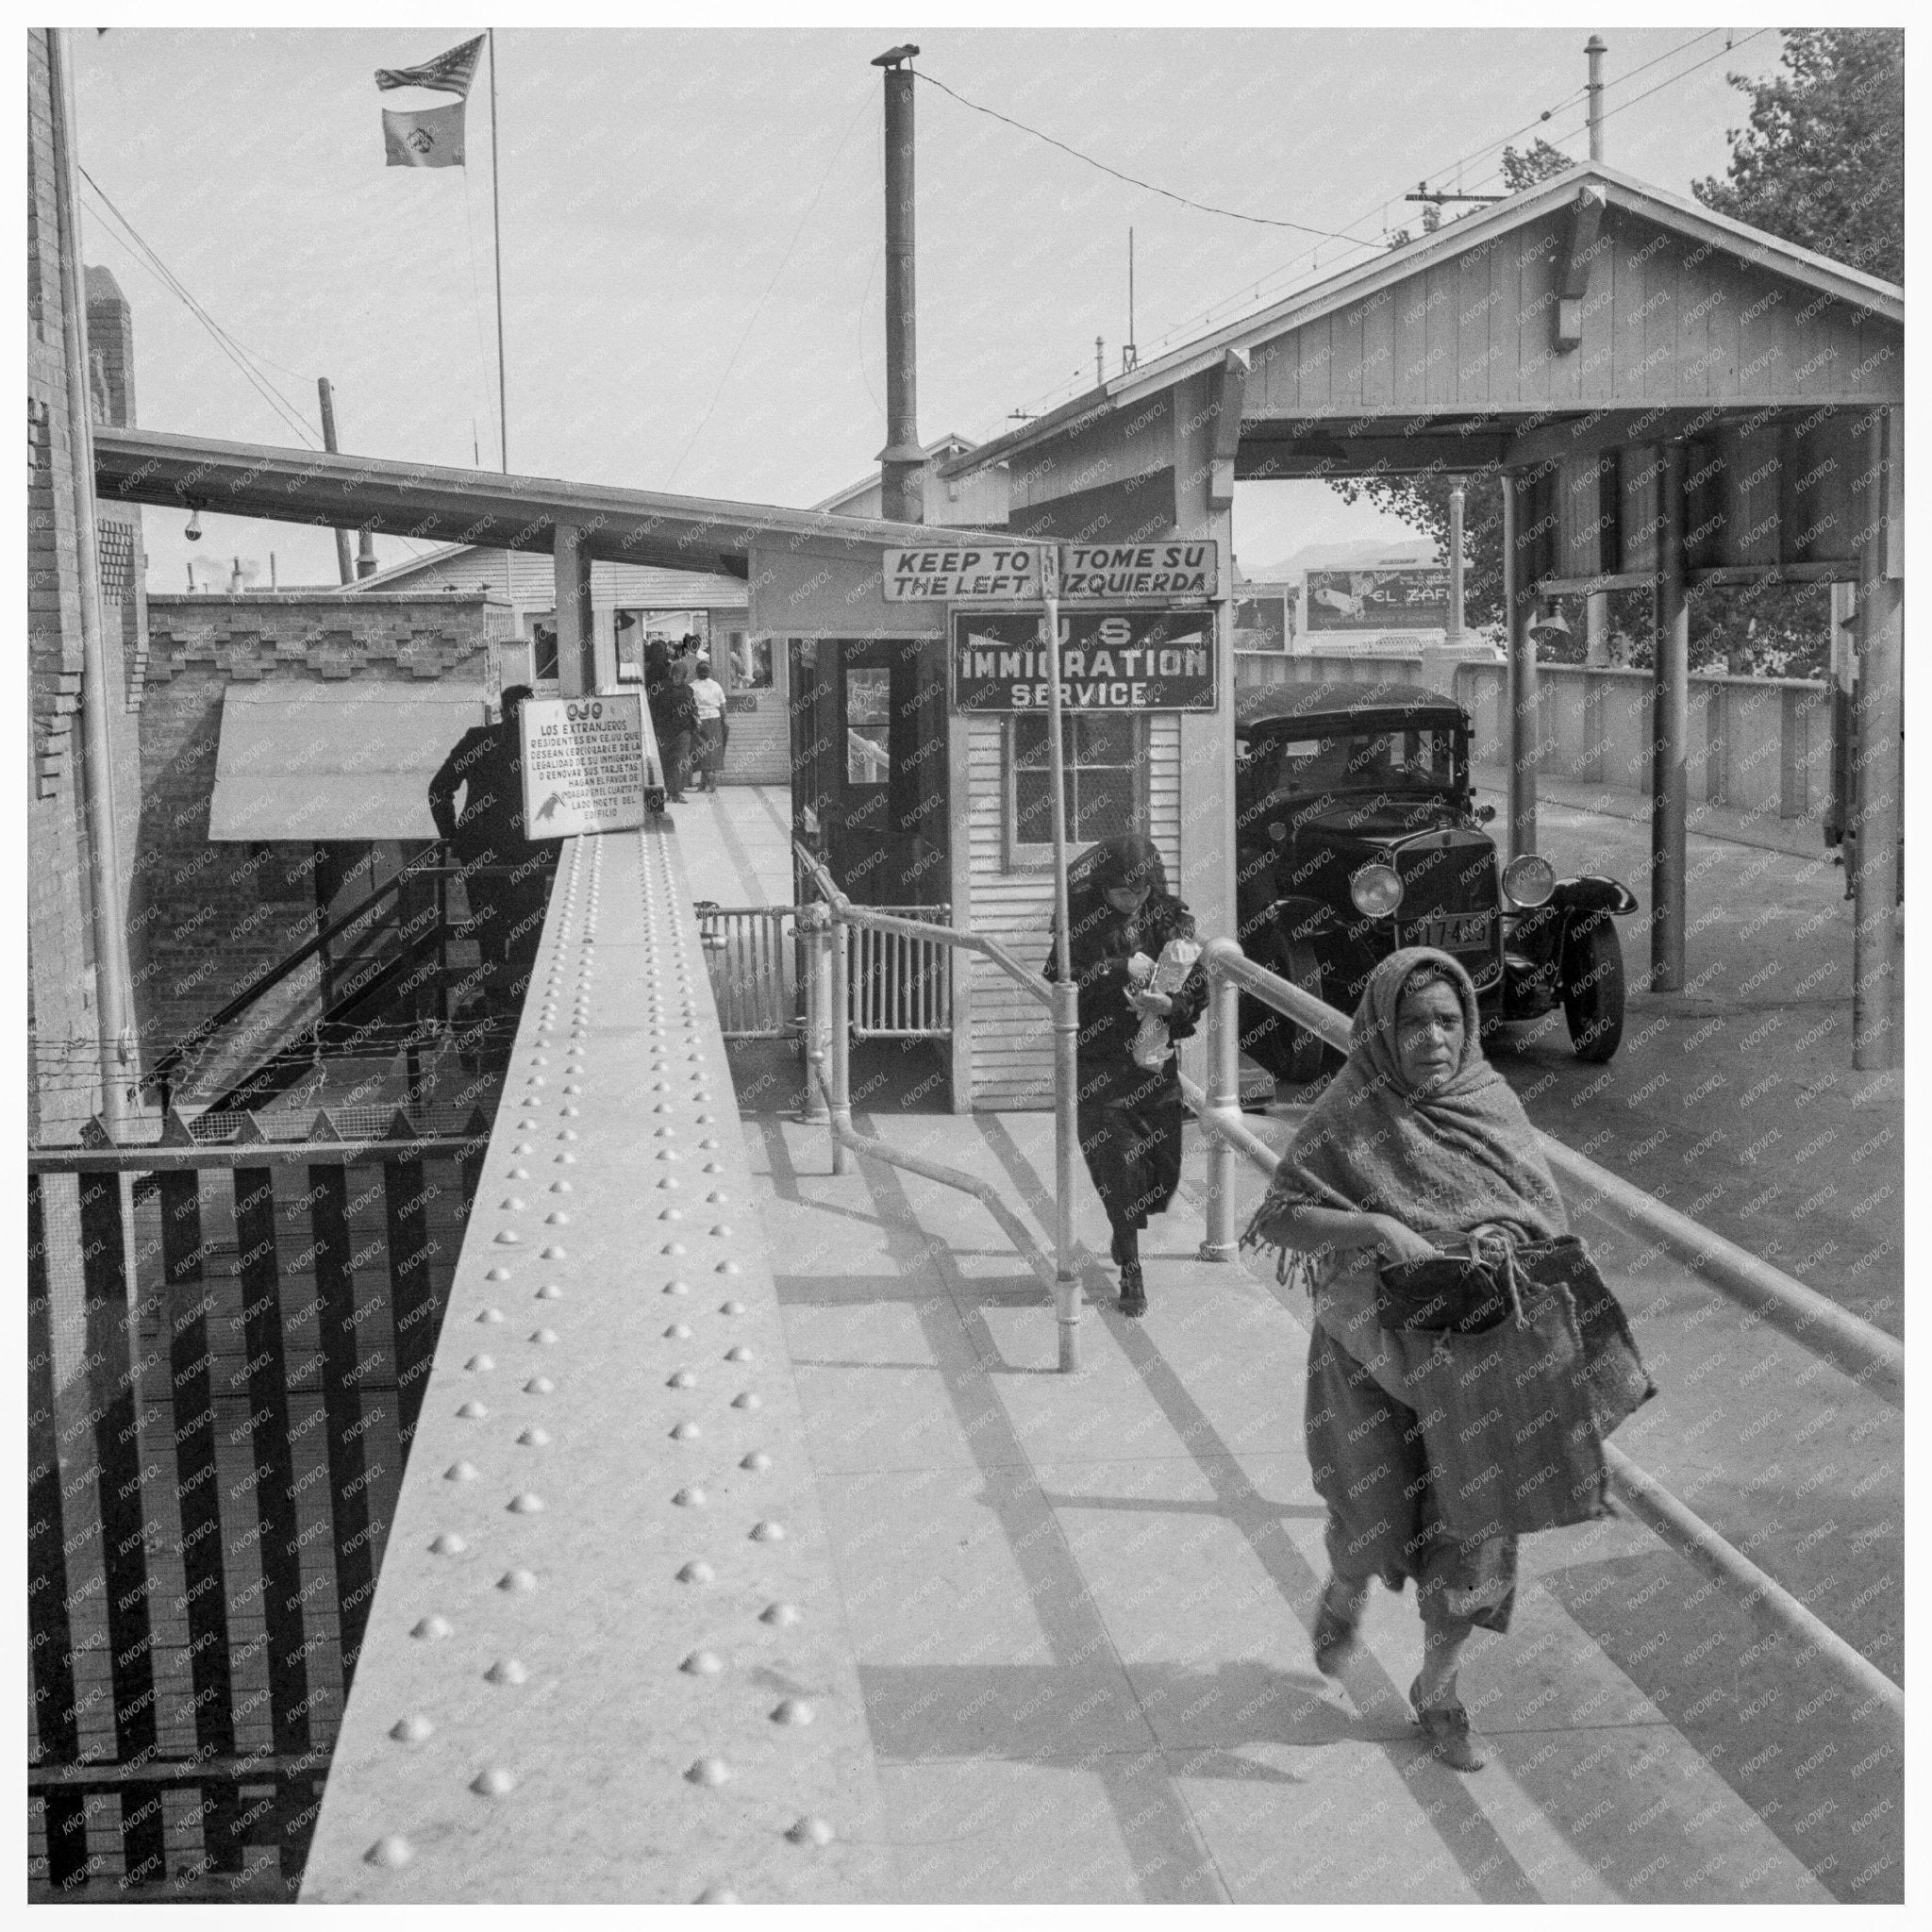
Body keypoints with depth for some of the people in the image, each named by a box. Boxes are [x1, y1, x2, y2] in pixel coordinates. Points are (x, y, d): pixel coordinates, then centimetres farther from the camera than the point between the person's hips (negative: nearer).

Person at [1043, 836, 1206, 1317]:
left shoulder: (1171, 917, 1)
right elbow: (1059, 978, -16)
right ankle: (1130, 1274, 7)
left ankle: (1126, 1236, 37)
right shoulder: (1082, 918, -5)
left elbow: (1198, 987, -2)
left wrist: (1170, 1005, -23)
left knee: (1164, 1167, 5)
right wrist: (1121, 970, -22)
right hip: (1097, 1061, -3)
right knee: (1119, 1160, -8)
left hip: (1156, 1060, 3)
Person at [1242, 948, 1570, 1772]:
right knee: (1376, 1520, -5)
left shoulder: (1492, 1102, 2)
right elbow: (1281, 1212, -12)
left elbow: (1545, 1214, 7)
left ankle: (1438, 1688, 24)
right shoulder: (1351, 1112, -8)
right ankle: (1345, 1592, 35)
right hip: (1372, 1342, -3)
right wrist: (1377, 1227, -25)